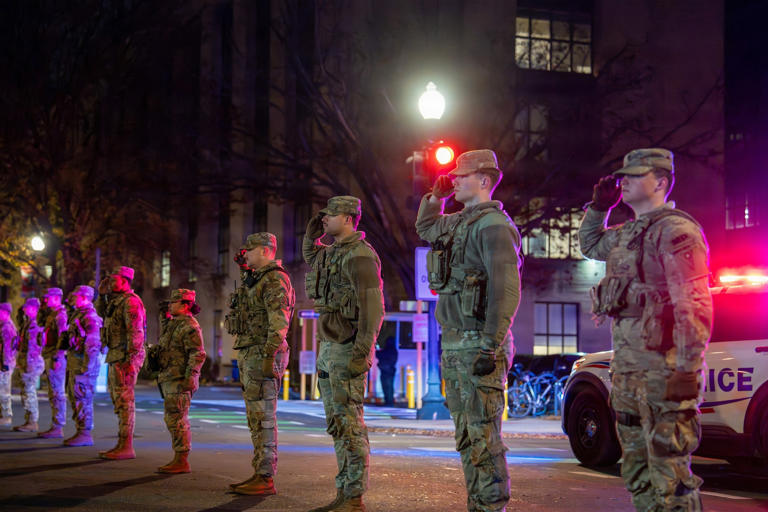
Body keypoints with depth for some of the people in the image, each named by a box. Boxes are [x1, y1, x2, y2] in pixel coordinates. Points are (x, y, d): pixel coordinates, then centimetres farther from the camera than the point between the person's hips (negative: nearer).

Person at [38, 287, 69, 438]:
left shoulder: (61, 314, -13)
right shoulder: (51, 314, 18)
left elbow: (62, 336, -21)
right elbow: (40, 322, 36)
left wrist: (57, 357, -25)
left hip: (56, 357, -11)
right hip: (49, 356, 11)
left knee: (57, 393, -9)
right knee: (53, 394, 12)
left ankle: (58, 428, -9)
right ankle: (55, 426, 17)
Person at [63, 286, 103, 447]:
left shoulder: (89, 317, -14)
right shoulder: (77, 315, 19)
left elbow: (92, 343, -20)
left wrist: (87, 365, -25)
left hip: (83, 361, -11)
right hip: (74, 361, 11)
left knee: (82, 398, -9)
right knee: (74, 397, 13)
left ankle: (85, 434, -7)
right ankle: (80, 431, 18)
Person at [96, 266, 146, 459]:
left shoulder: (130, 301, -14)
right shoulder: (115, 301, 17)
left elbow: (135, 333, -20)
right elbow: (101, 313, 35)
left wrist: (129, 360, -25)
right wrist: (101, 294, 19)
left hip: (124, 357, -10)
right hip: (114, 356, 10)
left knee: (124, 400, -10)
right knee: (118, 400, 13)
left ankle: (126, 448, -9)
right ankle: (122, 445, 20)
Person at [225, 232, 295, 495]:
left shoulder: (275, 280, -11)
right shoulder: (255, 280, 21)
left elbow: (279, 323, -20)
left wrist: (269, 356, -24)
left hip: (263, 355, -11)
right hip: (249, 355, 11)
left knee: (263, 418, -10)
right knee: (256, 419, 11)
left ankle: (266, 480, -8)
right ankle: (259, 474, 15)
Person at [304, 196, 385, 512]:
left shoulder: (359, 254, -15)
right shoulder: (332, 253, 15)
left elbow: (373, 308, -21)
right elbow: (311, 258, 40)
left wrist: (362, 353, -26)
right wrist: (312, 233, 20)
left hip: (347, 349, -10)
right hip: (328, 347, 10)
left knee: (349, 424, -8)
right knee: (336, 424, 11)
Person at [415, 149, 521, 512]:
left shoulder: (493, 224, -12)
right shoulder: (458, 223, 17)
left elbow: (507, 290, -21)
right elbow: (424, 228, 39)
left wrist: (491, 347, -25)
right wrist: (436, 194, 23)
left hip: (479, 345, -10)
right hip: (453, 346, 10)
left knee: (483, 437, -7)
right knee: (466, 437, 13)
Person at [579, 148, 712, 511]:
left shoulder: (675, 230, -12)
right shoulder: (627, 233, 16)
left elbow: (694, 306, -19)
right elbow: (589, 244, 38)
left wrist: (687, 371, -23)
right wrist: (599, 206, 21)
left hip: (663, 368, -10)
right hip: (627, 366, 10)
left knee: (668, 471, -8)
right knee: (638, 473, 16)